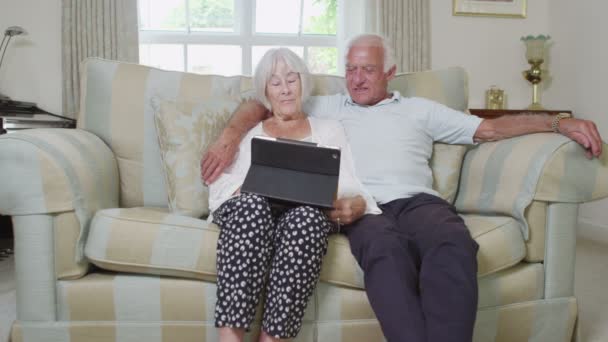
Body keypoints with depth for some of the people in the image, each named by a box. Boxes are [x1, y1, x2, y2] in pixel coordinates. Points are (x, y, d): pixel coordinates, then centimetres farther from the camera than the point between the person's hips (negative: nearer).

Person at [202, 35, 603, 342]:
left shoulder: (419, 108, 26)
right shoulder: (326, 107, 26)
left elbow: (489, 128, 19)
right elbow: (258, 105, 23)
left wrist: (559, 123, 6)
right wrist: (230, 136, 0)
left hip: (419, 200, 2)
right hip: (364, 207, -1)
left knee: (453, 245, -35)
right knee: (387, 250, -39)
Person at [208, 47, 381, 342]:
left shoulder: (329, 130, 25)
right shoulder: (248, 130, 25)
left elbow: (352, 189, 13)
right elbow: (221, 183, 10)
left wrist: (355, 204, -13)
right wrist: (251, 191, -14)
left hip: (307, 212, 0)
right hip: (250, 208, 0)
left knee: (307, 218, -37)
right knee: (252, 206, -37)